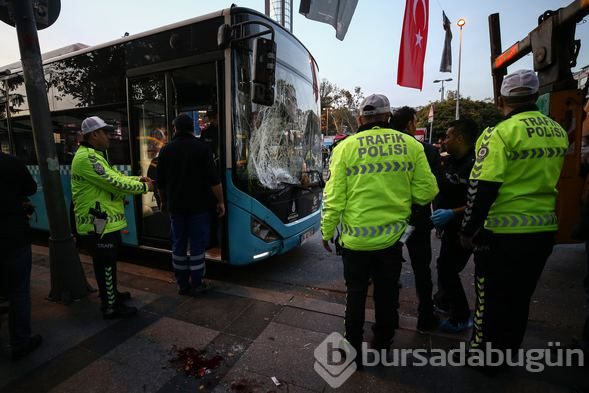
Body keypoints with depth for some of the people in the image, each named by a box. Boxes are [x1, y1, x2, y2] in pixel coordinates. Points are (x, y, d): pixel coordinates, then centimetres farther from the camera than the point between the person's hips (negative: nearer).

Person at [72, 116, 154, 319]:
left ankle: (111, 294, 40)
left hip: (106, 221, 11)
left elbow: (115, 176, 16)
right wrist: (143, 187, -12)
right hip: (97, 224, -11)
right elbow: (114, 184, -24)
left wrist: (138, 179, 2)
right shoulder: (86, 157, -21)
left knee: (109, 262, 23)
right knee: (106, 265, 2)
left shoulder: (95, 155, 16)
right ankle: (110, 307, 16)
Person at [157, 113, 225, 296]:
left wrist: (164, 201, 23)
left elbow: (161, 182, 10)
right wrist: (220, 201, -4)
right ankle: (196, 284, 11)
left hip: (176, 205, 4)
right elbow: (214, 179, -12)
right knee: (197, 244, 3)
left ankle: (182, 284, 19)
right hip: (199, 205, -3)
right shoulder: (202, 147, -7)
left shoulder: (166, 150, 5)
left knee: (178, 244, 11)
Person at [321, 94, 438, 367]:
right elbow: (426, 193, -2)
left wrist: (326, 232, 3)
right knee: (387, 295, 22)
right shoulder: (411, 145, -3)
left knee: (356, 294, 18)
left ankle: (354, 351, 33)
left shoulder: (346, 147, -7)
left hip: (355, 238, -1)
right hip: (393, 236, 2)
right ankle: (383, 346, 42)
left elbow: (334, 197, -9)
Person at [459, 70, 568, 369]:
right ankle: (508, 352, 37)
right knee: (520, 297, 20)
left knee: (492, 297, 10)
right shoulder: (558, 132, 7)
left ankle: (484, 355, 27)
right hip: (544, 229, 7)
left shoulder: (501, 133, -16)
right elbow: (550, 179, 17)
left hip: (503, 232, -6)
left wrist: (468, 230, -12)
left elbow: (482, 188, -20)